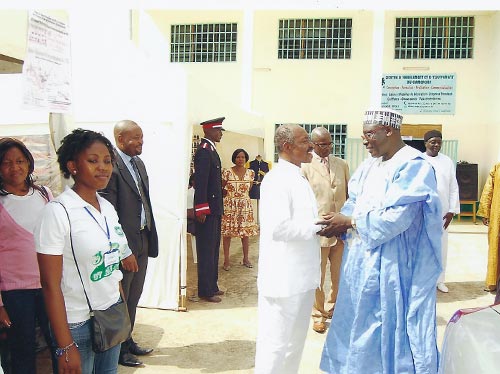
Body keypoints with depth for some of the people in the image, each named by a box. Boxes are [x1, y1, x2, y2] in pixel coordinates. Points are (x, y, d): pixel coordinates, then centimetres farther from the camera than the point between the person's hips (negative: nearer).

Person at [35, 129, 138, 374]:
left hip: (113, 314, 6)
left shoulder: (107, 207, 3)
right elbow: (50, 285, -16)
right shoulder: (58, 211, -17)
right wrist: (65, 347, -14)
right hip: (77, 323, -6)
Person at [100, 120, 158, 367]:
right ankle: (119, 349, 29)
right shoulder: (111, 165, -18)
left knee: (133, 298, 21)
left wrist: (149, 237, 11)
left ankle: (128, 341, 39)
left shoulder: (138, 163, 10)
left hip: (142, 242, 8)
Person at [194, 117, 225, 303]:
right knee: (206, 250, -1)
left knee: (213, 249, 16)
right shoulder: (204, 151, -16)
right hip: (207, 210, -10)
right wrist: (201, 210, -22)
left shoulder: (211, 150, 15)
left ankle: (212, 286, 27)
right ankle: (205, 291, 10)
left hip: (214, 209, 10)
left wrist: (218, 208, 17)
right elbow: (200, 182, -21)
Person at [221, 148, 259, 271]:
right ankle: (226, 260, 9)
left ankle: (246, 258, 20)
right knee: (227, 232, -1)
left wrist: (241, 194, 10)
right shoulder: (227, 172, -6)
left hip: (245, 204, 3)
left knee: (246, 231, 6)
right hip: (229, 205, -3)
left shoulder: (250, 173, 4)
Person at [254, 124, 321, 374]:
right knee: (275, 343, 5)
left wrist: (322, 224, 1)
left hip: (301, 276, 9)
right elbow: (278, 227, -26)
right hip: (284, 277, -9)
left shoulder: (298, 178, 14)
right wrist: (317, 227, -16)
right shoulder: (277, 179, -17)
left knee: (295, 340, 21)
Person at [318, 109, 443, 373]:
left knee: (389, 327, 7)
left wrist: (349, 222, -18)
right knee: (360, 323, 18)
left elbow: (395, 217, -24)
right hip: (362, 261, 8)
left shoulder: (413, 166, -16)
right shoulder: (370, 164, 9)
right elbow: (354, 202, 8)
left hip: (392, 266, -8)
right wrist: (338, 224, -12)